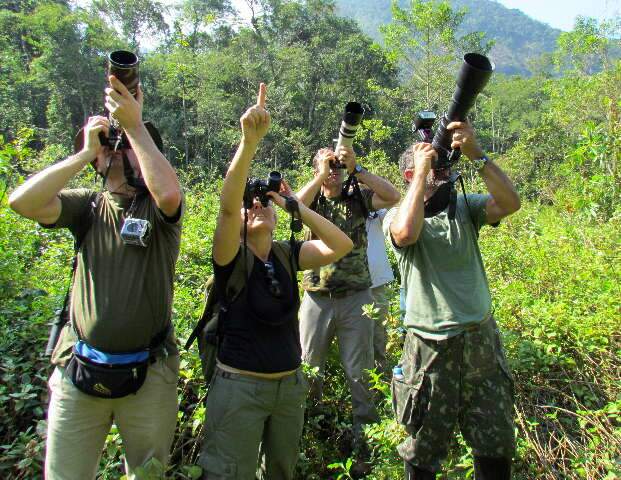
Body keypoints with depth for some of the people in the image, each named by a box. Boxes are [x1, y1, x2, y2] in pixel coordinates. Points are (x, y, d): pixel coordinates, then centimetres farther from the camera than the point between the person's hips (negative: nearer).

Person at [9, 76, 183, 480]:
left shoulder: (157, 206, -4)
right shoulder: (89, 206, 3)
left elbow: (169, 192, -28)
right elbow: (22, 202, -12)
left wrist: (134, 125, -22)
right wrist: (84, 153, -10)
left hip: (149, 373, -2)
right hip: (78, 371, 2)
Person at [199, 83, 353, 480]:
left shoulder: (287, 255, 0)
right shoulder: (231, 257, -13)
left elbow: (341, 245, -10)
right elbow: (227, 204, -32)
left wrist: (295, 205, -12)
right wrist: (250, 141, -42)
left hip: (291, 383, 5)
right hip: (239, 385, -4)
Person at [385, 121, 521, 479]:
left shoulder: (465, 207, 5)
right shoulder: (398, 215, -3)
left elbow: (510, 203, -12)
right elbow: (406, 233, -27)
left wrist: (476, 154, -19)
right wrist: (423, 173, -18)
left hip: (482, 338, 4)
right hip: (432, 345, -3)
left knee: (497, 447, 18)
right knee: (425, 449, 13)